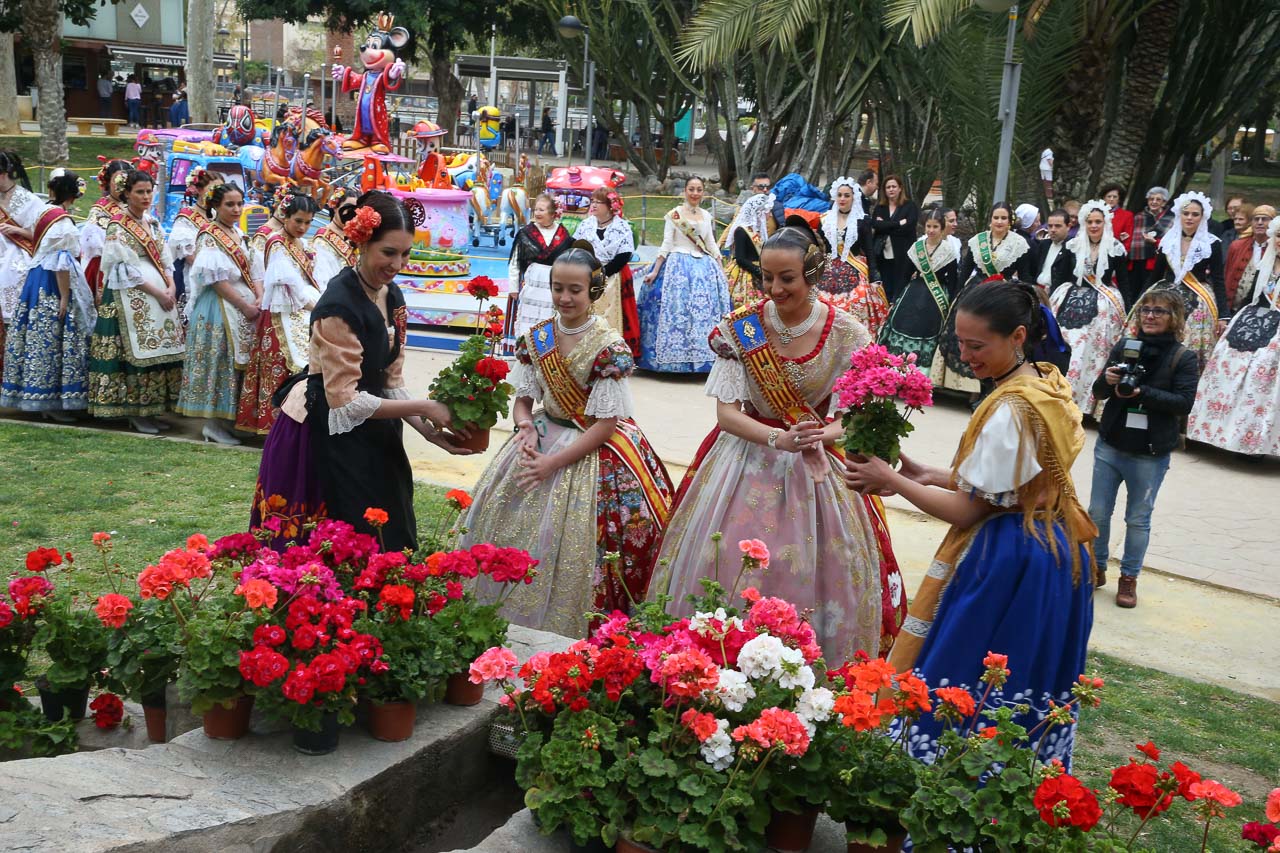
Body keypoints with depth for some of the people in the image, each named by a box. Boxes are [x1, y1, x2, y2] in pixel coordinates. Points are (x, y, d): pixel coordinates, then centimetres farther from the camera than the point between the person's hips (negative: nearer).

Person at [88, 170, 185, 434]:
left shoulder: (153, 223, 15)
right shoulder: (118, 227, -6)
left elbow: (165, 260, 14)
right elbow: (127, 269, -12)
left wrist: (171, 287, -4)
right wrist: (158, 293, -13)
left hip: (161, 294, 7)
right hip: (131, 297, -7)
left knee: (160, 352, 5)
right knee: (138, 352, -7)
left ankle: (150, 409, 12)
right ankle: (136, 412, 0)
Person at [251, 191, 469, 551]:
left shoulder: (391, 296, 4)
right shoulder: (339, 305, -21)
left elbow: (391, 381, 6)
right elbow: (345, 401, -22)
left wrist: (429, 431, -7)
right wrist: (423, 408, -20)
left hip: (368, 436, 8)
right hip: (325, 435, -8)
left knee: (386, 536, 11)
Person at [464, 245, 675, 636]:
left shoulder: (609, 347, -15)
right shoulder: (535, 338, 2)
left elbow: (605, 425, -16)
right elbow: (521, 399, 9)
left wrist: (553, 463, -21)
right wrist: (526, 427, -14)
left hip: (596, 450, -6)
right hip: (544, 437, 6)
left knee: (571, 537, -13)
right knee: (503, 512, 0)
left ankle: (564, 630, 6)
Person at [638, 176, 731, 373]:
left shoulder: (706, 215, 13)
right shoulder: (674, 214, -1)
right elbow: (666, 245, -3)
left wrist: (722, 272, 17)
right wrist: (655, 271, -9)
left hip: (704, 268, 5)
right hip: (678, 268, -5)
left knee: (704, 312, 3)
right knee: (677, 311, -7)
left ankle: (700, 355, 10)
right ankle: (676, 356, -1)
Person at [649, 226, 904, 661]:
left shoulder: (847, 334, -9)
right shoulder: (742, 329, -9)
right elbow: (726, 412, -12)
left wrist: (821, 435, -30)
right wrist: (780, 439, -30)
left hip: (820, 463, 0)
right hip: (747, 458, 1)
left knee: (818, 572, 0)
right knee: (730, 567, 0)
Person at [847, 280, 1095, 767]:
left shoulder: (1009, 410, -22)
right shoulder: (1049, 385, 6)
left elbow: (966, 511, -18)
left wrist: (891, 480, -9)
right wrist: (928, 475, 8)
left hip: (1006, 561, -10)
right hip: (1056, 555, 10)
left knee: (964, 690, 1)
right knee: (1027, 690, 18)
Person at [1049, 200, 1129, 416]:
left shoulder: (1115, 248, 2)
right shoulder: (1073, 246, 7)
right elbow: (1060, 277, 10)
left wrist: (1125, 311, -2)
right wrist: (1052, 301, 2)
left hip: (1103, 307, -1)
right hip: (1073, 302, 2)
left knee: (1094, 353, -6)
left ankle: (1085, 401, 0)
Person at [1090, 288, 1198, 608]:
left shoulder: (1183, 358, -5)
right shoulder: (1123, 347, 3)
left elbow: (1184, 403, -13)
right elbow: (1099, 393, 6)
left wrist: (1142, 393, -23)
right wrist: (1107, 380, -17)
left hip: (1150, 454, -3)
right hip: (1110, 446, 3)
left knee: (1138, 519, 8)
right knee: (1098, 512, 10)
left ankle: (1129, 578, 22)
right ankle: (1096, 568, 27)